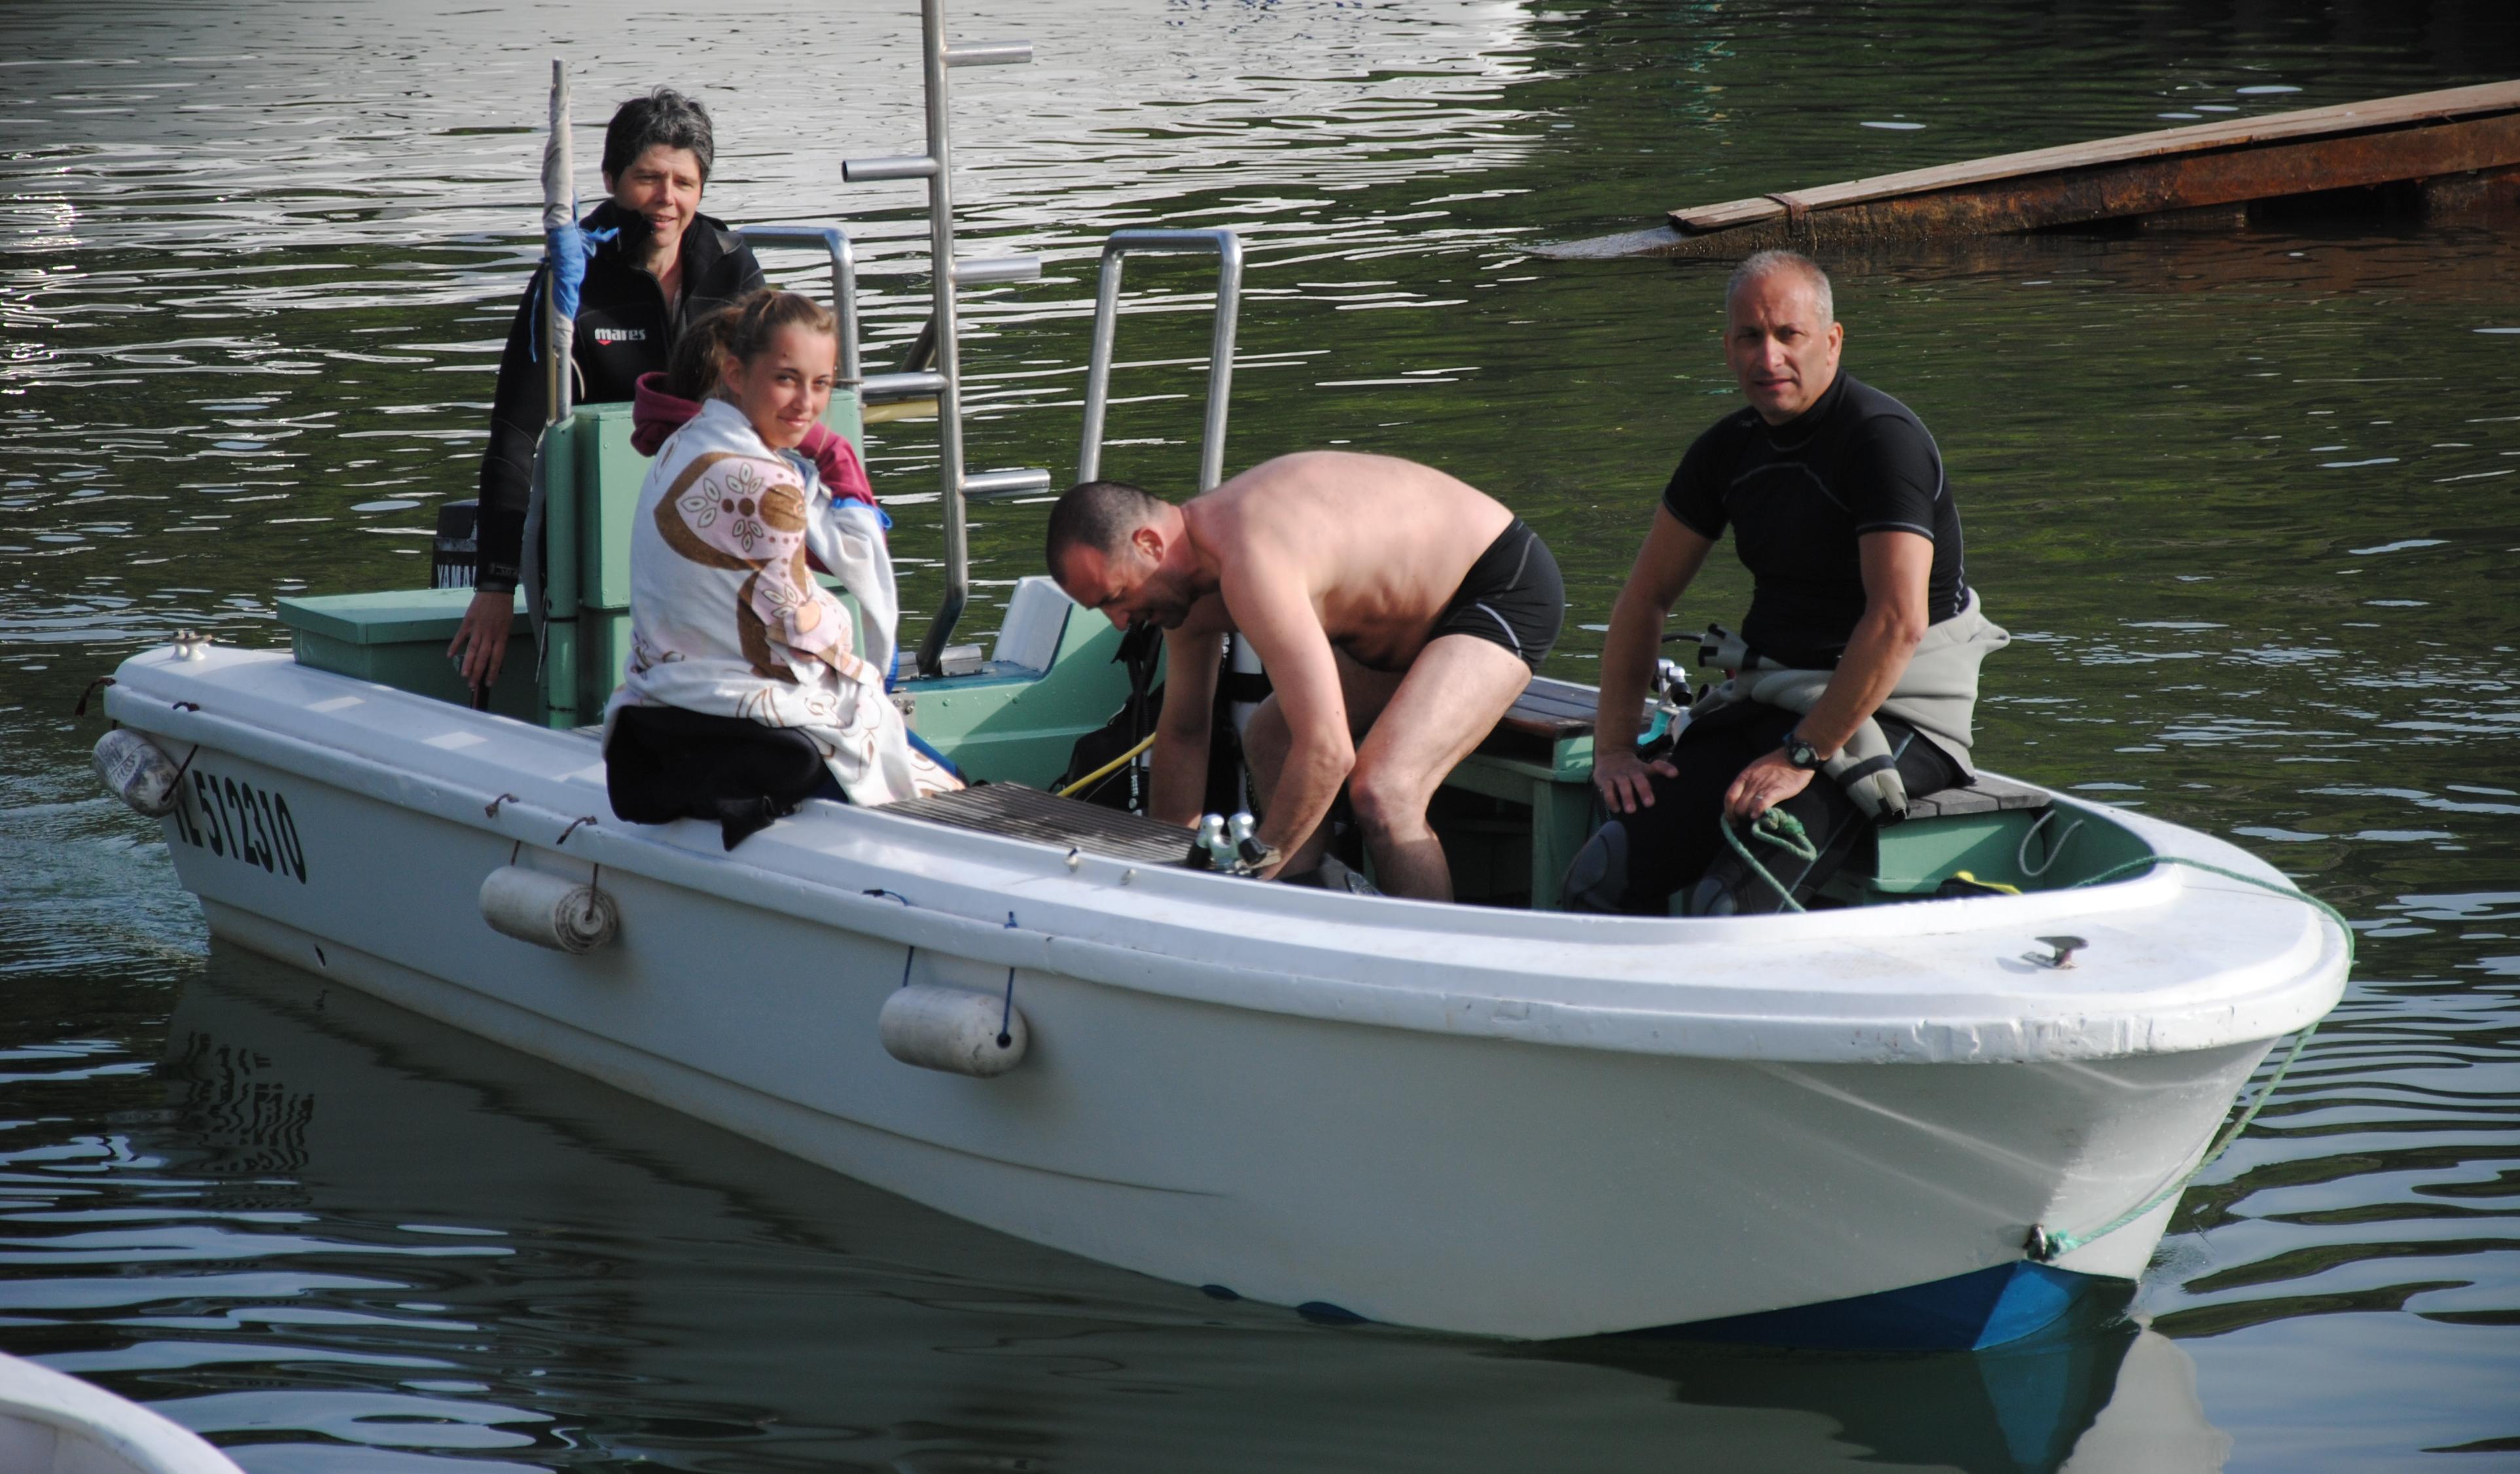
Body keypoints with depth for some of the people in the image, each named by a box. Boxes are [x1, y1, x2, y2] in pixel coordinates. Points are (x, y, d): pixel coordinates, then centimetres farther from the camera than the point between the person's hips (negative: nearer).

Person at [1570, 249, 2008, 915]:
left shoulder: (1883, 437, -15)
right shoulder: (1730, 448, 9)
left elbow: (1898, 622, -25)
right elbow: (1646, 598, 18)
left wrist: (1802, 757, -23)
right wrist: (1614, 744, 7)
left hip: (1887, 712, -7)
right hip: (1766, 704, 7)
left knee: (1730, 905, -29)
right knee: (1600, 879, -13)